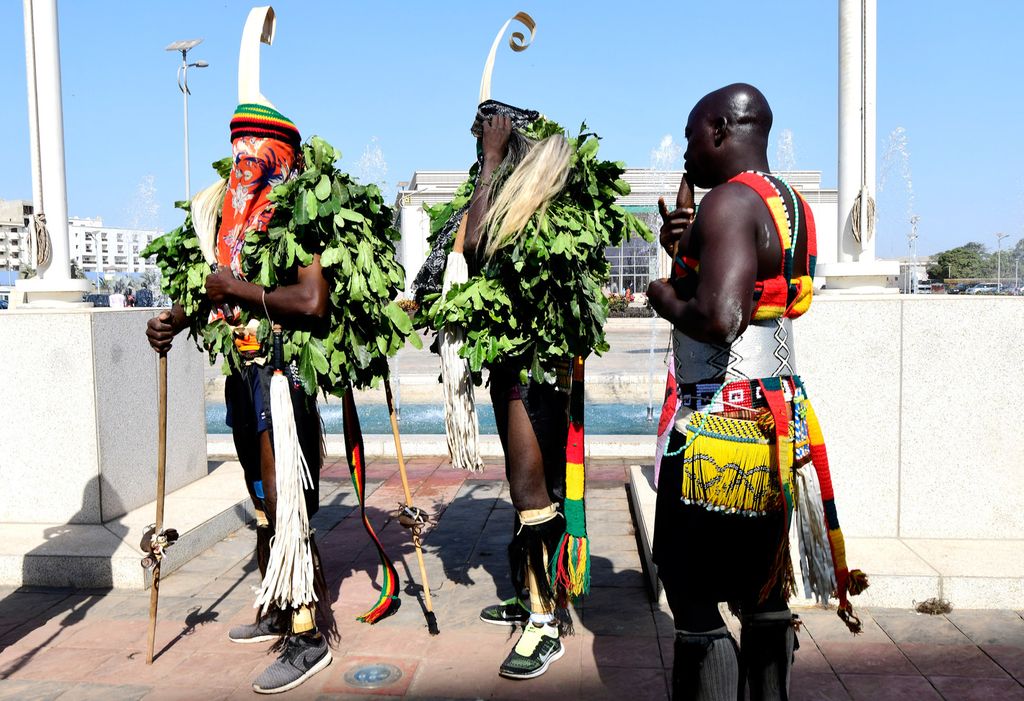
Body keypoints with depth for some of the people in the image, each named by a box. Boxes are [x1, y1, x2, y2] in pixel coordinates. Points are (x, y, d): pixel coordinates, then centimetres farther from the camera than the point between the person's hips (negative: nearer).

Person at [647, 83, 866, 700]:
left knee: (693, 596, -3)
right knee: (762, 588, 18)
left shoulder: (730, 202, -15)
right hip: (777, 415, 10)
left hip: (719, 428, -10)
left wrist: (667, 298, -9)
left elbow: (719, 320, -28)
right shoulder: (789, 203, 15)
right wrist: (685, 249, 10)